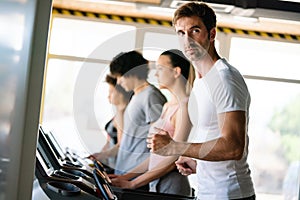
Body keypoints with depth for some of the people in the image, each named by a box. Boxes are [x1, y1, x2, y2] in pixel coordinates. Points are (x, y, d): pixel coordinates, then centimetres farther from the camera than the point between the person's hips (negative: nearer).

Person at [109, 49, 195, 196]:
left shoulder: (184, 106, -12)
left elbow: (173, 158, -17)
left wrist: (132, 184, -16)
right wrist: (125, 177, 10)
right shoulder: (167, 106, 15)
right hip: (155, 183, 8)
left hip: (171, 185, -8)